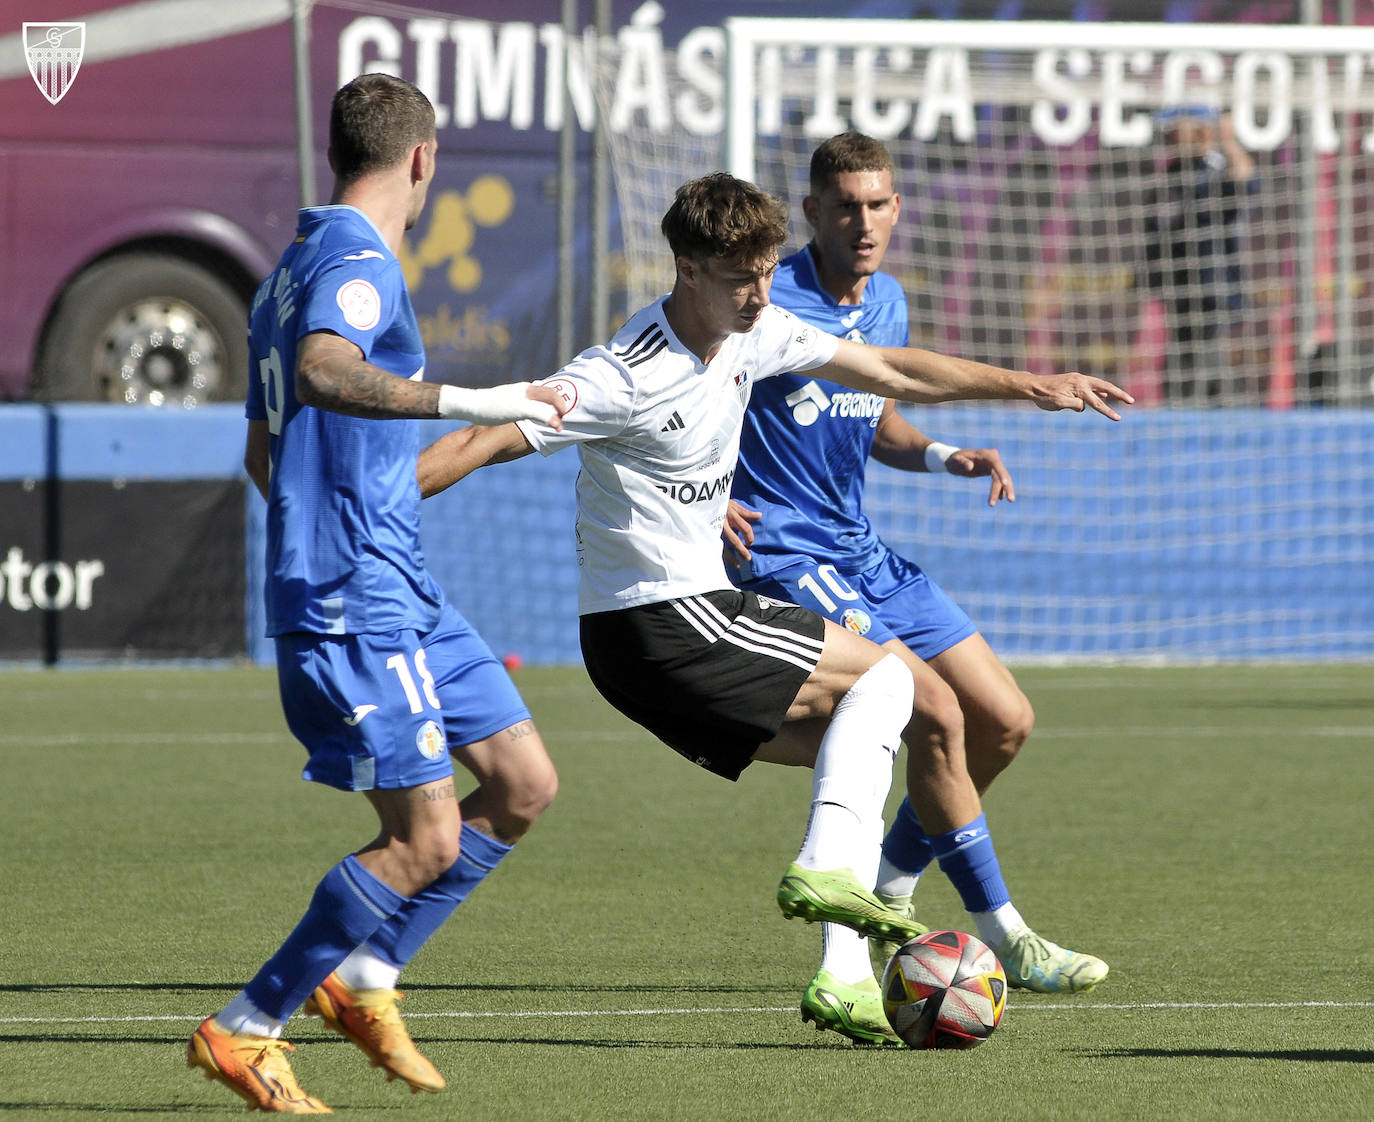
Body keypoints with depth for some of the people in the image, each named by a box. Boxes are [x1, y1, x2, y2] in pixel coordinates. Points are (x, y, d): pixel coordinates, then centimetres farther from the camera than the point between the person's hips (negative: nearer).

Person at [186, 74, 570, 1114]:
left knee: (524, 785, 9)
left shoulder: (298, 269, 19)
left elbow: (264, 454, 29)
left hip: (402, 591, 10)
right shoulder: (358, 261, -12)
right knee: (424, 842, -11)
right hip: (355, 599, -10)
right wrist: (462, 401, -39)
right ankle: (245, 1031, -3)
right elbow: (322, 370, -34)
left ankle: (362, 978, 15)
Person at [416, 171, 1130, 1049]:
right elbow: (487, 442, -22)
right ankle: (828, 868, -17)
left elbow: (887, 371, 16)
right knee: (884, 675, -2)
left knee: (855, 746, 10)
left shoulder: (753, 334, 5)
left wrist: (1030, 386, 18)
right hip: (661, 623, -9)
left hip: (687, 611, 9)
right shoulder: (629, 377, -21)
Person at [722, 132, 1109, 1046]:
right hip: (785, 558, -9)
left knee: (1006, 722, 7)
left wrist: (939, 456, 5)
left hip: (861, 556, 9)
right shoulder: (768, 304, -16)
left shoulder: (887, 304, 8)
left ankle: (879, 901, 19)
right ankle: (1004, 937, -8)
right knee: (937, 715, -21)